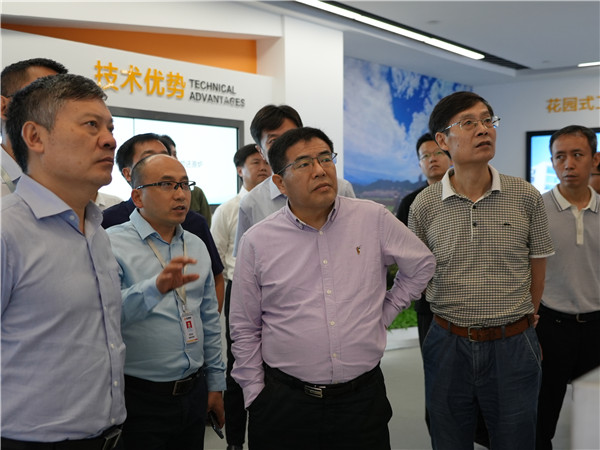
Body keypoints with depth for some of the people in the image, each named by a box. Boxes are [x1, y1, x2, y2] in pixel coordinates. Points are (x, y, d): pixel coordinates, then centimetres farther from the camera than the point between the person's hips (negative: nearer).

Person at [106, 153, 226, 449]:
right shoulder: (113, 244, -11)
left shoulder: (196, 246, 9)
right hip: (140, 399, -6)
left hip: (194, 393, 6)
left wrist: (215, 383, 15)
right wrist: (155, 288, -40)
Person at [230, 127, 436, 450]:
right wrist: (255, 396, 4)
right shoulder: (256, 242, -3)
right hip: (284, 403, 0)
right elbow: (244, 330, 4)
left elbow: (422, 265, 12)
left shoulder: (374, 219, -2)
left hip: (363, 398, 1)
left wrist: (384, 314, 8)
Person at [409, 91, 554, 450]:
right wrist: (457, 318, 8)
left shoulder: (526, 197, -4)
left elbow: (537, 268, 7)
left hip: (513, 347, 0)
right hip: (448, 345, 1)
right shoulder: (425, 205, -4)